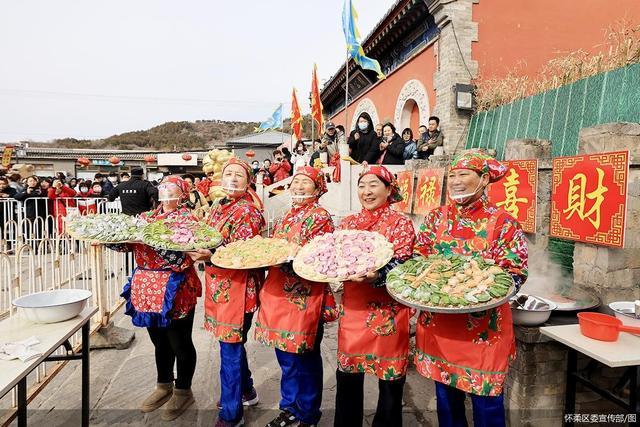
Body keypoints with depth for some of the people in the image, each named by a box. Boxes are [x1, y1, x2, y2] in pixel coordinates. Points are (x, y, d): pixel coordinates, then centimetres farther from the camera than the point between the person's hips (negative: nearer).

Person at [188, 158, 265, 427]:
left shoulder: (248, 210, -13)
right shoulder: (219, 208, 12)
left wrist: (209, 256, -31)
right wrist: (197, 249, 4)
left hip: (238, 286, -8)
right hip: (219, 284, 8)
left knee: (230, 348, 0)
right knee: (233, 342, 20)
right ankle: (246, 391, 41)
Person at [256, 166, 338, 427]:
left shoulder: (320, 217, -8)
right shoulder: (286, 217, 15)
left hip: (304, 298, -7)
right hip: (279, 294, 7)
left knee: (303, 359, 4)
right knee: (285, 356, 16)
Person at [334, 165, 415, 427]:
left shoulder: (400, 223, -4)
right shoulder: (348, 223, 10)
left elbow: (400, 266, -14)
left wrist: (377, 275, -33)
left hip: (387, 310, -4)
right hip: (353, 307, 4)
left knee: (390, 377, 8)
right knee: (347, 374, 14)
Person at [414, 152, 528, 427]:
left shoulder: (503, 223, -7)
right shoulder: (435, 218, 5)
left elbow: (517, 272, -8)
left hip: (484, 327, -3)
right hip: (438, 324, 4)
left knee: (486, 398, 9)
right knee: (446, 396, 16)